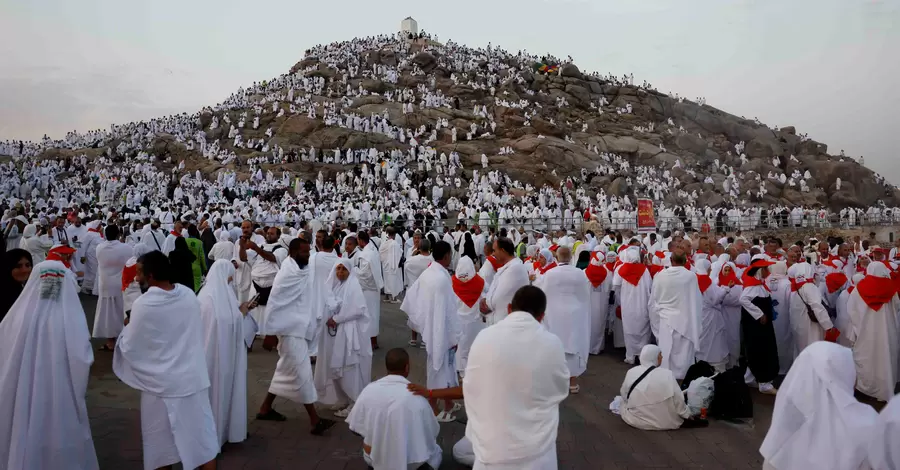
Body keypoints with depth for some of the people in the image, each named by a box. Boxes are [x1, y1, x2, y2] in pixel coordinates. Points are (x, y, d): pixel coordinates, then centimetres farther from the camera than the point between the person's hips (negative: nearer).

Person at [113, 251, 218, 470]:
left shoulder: (143, 305, -19)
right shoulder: (189, 295, -4)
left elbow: (128, 347, -8)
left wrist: (126, 329, 11)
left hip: (162, 384, -4)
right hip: (194, 378, 4)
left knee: (162, 445, 15)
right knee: (203, 437, 12)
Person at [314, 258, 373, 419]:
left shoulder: (353, 286, -10)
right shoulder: (332, 285, 9)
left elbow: (358, 310, -18)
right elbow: (327, 306, 14)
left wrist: (336, 319, -15)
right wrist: (330, 319, -5)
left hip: (349, 333, -7)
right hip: (334, 331, 7)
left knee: (350, 369, -3)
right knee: (336, 368, 11)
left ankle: (354, 404, 5)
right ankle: (342, 400, 25)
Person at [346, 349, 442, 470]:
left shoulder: (369, 390, -11)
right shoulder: (416, 397, -20)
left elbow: (355, 426, -2)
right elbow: (433, 432, -8)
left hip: (374, 458, 2)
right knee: (435, 453, 28)